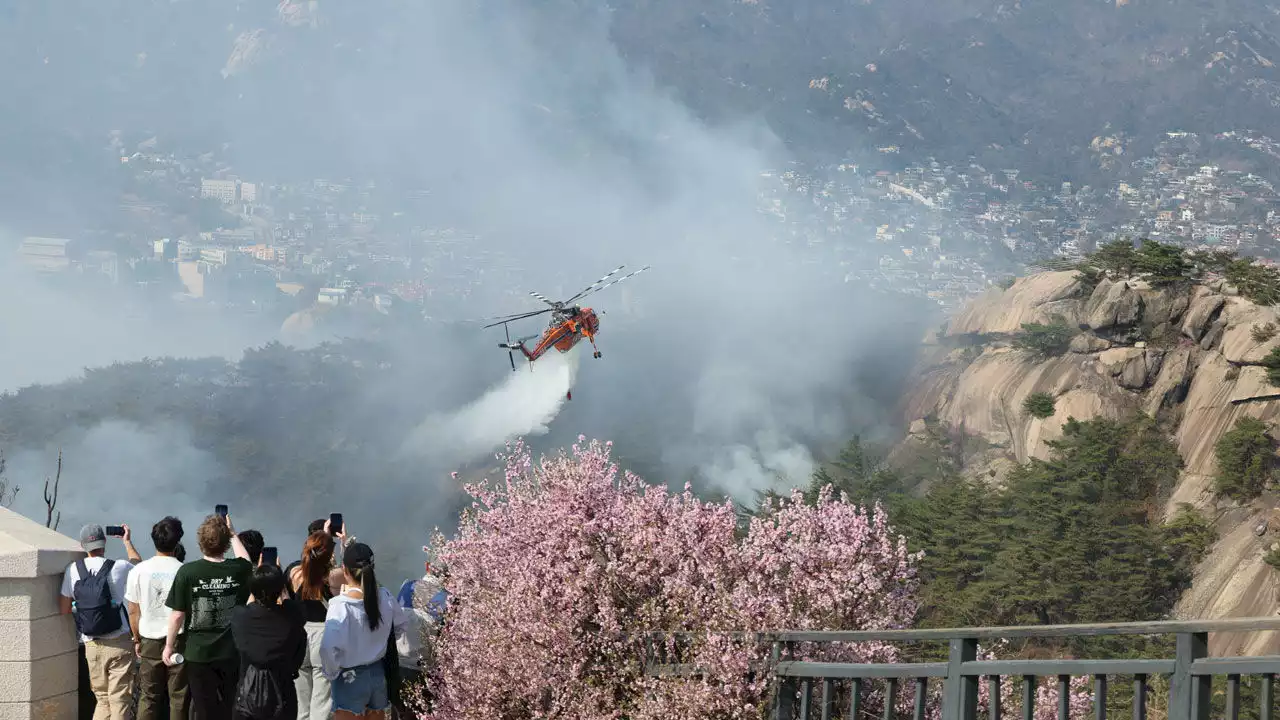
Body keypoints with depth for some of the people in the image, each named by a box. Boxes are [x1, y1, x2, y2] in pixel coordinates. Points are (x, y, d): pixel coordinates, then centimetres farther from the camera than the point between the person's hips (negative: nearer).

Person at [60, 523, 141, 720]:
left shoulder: (72, 570, -2)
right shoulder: (118, 568, -7)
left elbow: (64, 609, 3)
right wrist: (127, 541, 27)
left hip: (92, 645, 2)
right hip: (119, 643, -2)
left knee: (102, 698, 13)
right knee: (120, 700, 2)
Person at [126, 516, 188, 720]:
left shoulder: (139, 571, -4)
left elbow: (133, 611, 3)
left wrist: (137, 639, 15)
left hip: (150, 642, 2)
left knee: (148, 697, 8)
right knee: (179, 697, 5)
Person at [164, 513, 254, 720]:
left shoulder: (188, 571, -17)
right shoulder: (238, 569, -8)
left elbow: (177, 614, -12)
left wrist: (169, 646, 1)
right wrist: (232, 533, 29)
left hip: (199, 654, -2)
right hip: (231, 654, 2)